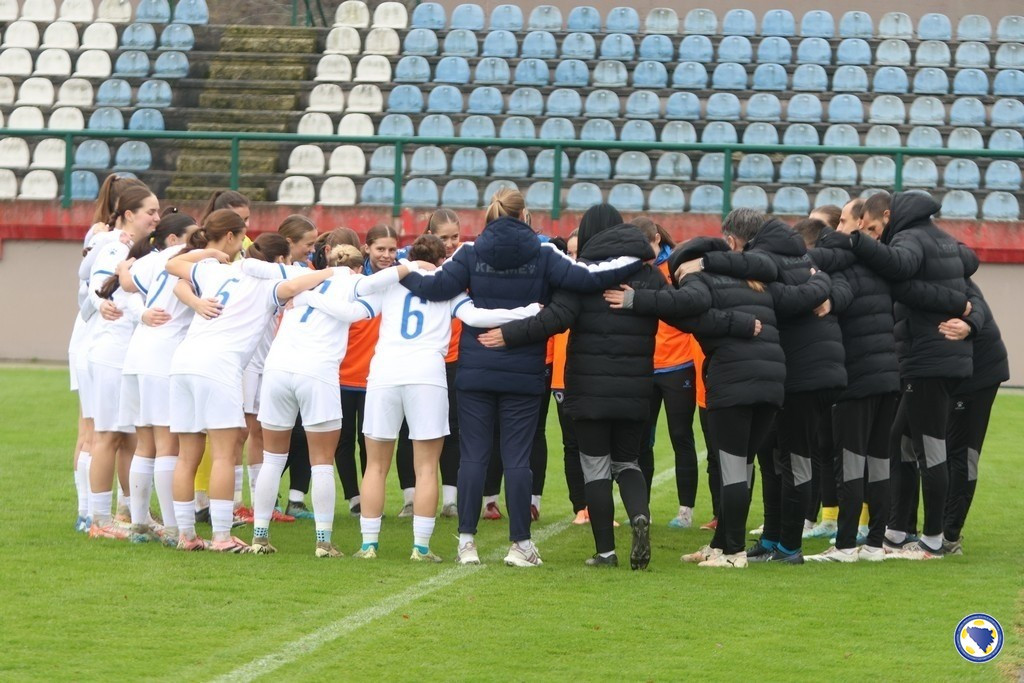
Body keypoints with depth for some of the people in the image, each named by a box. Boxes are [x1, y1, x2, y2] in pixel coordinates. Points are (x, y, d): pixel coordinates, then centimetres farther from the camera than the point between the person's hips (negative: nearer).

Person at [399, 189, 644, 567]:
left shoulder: (471, 253, -2)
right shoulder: (542, 255, -4)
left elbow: (437, 286, -11)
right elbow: (587, 278, -11)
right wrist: (640, 259, -2)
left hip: (475, 372, 1)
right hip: (523, 376, -1)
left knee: (473, 455, 5)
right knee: (516, 458, 3)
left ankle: (466, 541, 3)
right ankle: (521, 544, 3)